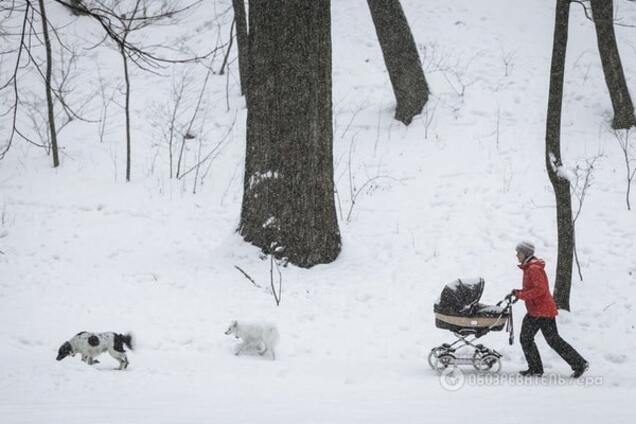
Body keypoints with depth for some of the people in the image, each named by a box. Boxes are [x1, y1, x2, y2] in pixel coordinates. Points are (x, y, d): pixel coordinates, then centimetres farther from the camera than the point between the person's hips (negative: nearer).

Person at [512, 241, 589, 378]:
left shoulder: (534, 269, -18)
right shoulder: (528, 268, 14)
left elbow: (540, 289, -26)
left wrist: (521, 295, -23)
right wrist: (519, 292, 8)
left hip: (544, 311, -10)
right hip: (534, 311, 10)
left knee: (553, 340, -5)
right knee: (525, 338, 7)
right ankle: (535, 368, 12)